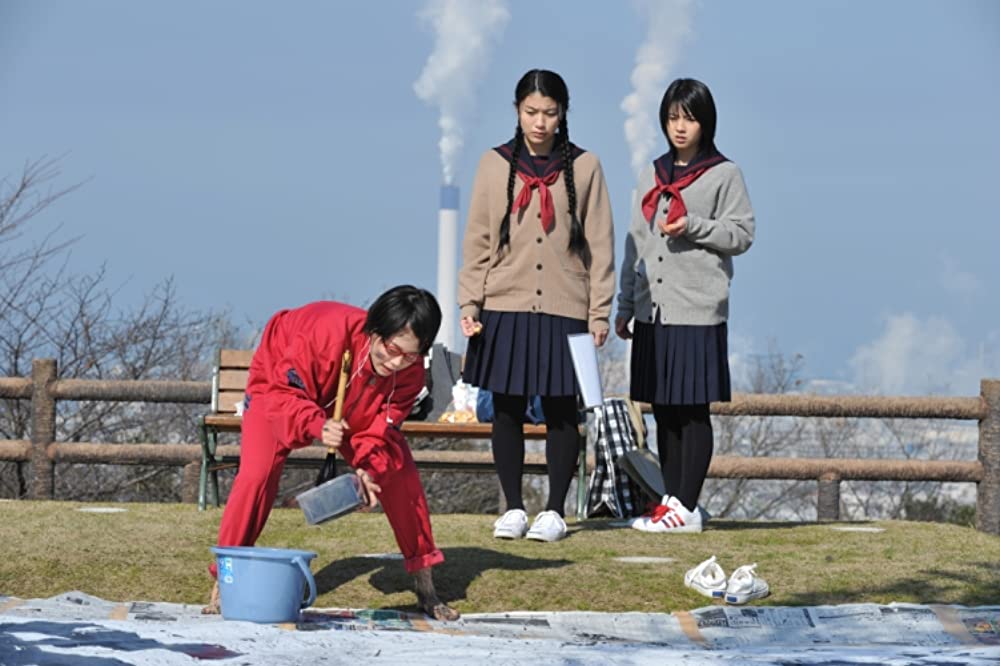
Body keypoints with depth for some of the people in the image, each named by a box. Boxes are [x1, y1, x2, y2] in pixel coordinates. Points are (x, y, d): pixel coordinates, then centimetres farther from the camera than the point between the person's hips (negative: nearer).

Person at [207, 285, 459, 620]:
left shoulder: (410, 372, -28)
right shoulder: (327, 332, -44)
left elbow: (379, 431, -23)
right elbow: (282, 394, -37)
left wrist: (367, 470, -43)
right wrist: (317, 426, -55)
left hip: (352, 409, 4)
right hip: (282, 382, -4)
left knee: (401, 474, -8)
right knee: (258, 473, -23)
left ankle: (426, 590, 5)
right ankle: (223, 585, -12)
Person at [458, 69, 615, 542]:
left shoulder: (584, 167, 3)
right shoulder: (495, 165, 4)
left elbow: (600, 244, 3)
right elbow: (477, 241, 6)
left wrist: (600, 312, 0)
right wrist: (469, 303, -1)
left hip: (564, 309, -1)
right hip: (505, 308, 1)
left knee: (561, 411, 3)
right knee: (507, 410, 4)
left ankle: (555, 511, 11)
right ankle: (513, 508, 13)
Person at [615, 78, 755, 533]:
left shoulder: (724, 175, 0)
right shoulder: (652, 175, 16)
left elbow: (742, 234, -3)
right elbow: (637, 243, 18)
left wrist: (692, 226, -17)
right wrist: (625, 306, 15)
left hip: (697, 311, -6)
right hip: (653, 310, 6)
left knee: (692, 410, -4)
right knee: (663, 411, 7)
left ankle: (687, 507, -2)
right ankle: (672, 501, 14)